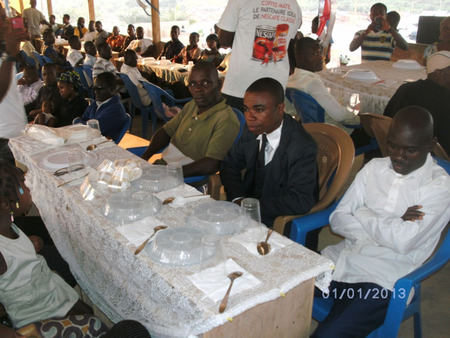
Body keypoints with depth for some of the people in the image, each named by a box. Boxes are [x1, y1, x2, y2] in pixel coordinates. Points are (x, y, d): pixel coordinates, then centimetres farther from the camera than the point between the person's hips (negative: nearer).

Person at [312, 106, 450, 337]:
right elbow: (338, 220, 3)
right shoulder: (375, 167, 9)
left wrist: (363, 214, -3)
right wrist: (390, 226, -10)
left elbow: (403, 241, -18)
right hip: (341, 259, 5)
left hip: (381, 280, -5)